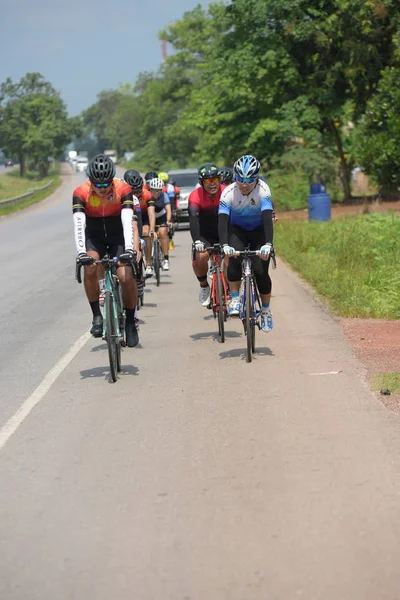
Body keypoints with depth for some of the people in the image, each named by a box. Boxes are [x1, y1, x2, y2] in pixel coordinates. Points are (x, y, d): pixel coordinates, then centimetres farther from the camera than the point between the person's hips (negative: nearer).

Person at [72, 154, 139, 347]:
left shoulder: (123, 190, -22)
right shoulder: (81, 193, -21)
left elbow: (128, 221, -31)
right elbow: (78, 224, -30)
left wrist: (129, 249, -45)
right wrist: (81, 252, -44)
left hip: (118, 235, 0)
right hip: (94, 235, 0)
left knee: (126, 276, -17)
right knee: (90, 266, -29)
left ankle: (130, 323, 4)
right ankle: (97, 316, -16)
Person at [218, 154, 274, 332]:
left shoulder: (263, 190, -28)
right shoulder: (228, 193, -25)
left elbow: (267, 219, -38)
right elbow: (223, 220, -33)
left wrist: (268, 244, -53)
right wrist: (225, 245, -50)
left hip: (259, 230, -1)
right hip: (237, 229, 1)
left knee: (261, 271, -13)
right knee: (234, 260, -30)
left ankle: (266, 310, 8)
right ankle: (235, 299, -14)